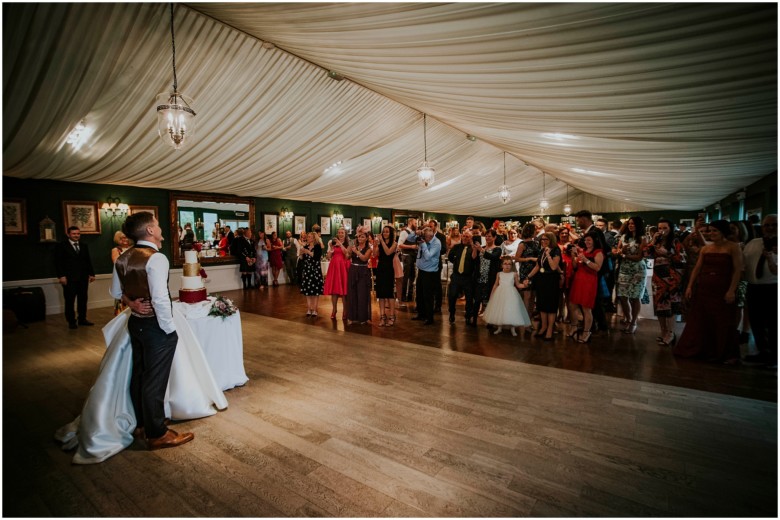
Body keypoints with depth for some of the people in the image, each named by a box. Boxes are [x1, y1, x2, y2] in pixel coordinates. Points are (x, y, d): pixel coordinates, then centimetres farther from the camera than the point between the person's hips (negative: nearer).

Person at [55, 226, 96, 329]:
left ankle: (82, 319, 17)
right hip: (69, 278, -4)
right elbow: (58, 262, -5)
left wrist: (91, 274, 10)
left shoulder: (84, 246, 14)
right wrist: (61, 276, -12)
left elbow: (88, 261, 16)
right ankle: (71, 321, 11)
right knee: (69, 300, 3)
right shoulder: (61, 246, 0)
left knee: (83, 299, 8)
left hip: (83, 278, 4)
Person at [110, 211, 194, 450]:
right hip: (156, 326, -9)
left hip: (136, 323, 9)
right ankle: (157, 434, 19)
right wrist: (170, 329, -18)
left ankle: (141, 425, 40)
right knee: (155, 381, 4)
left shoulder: (123, 259, 3)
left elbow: (116, 292, 15)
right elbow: (160, 299, -26)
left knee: (138, 375, 21)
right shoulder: (156, 258, -22)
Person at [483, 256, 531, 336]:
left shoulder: (514, 274, 0)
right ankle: (499, 328, 19)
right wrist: (491, 294, 11)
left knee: (511, 310, -3)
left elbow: (518, 285, 4)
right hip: (500, 294, 2)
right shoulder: (499, 274, 5)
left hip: (510, 294, -2)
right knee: (499, 310, 6)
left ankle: (512, 329, 9)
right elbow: (495, 285, 11)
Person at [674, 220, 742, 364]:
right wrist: (690, 286, 2)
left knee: (724, 323, 4)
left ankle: (727, 354, 19)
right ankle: (707, 351, 23)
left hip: (723, 290, -4)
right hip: (703, 289, 5)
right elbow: (697, 269, 9)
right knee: (701, 321, 9)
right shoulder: (705, 249, 8)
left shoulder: (733, 247, -5)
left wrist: (732, 290, -17)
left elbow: (738, 270, -10)